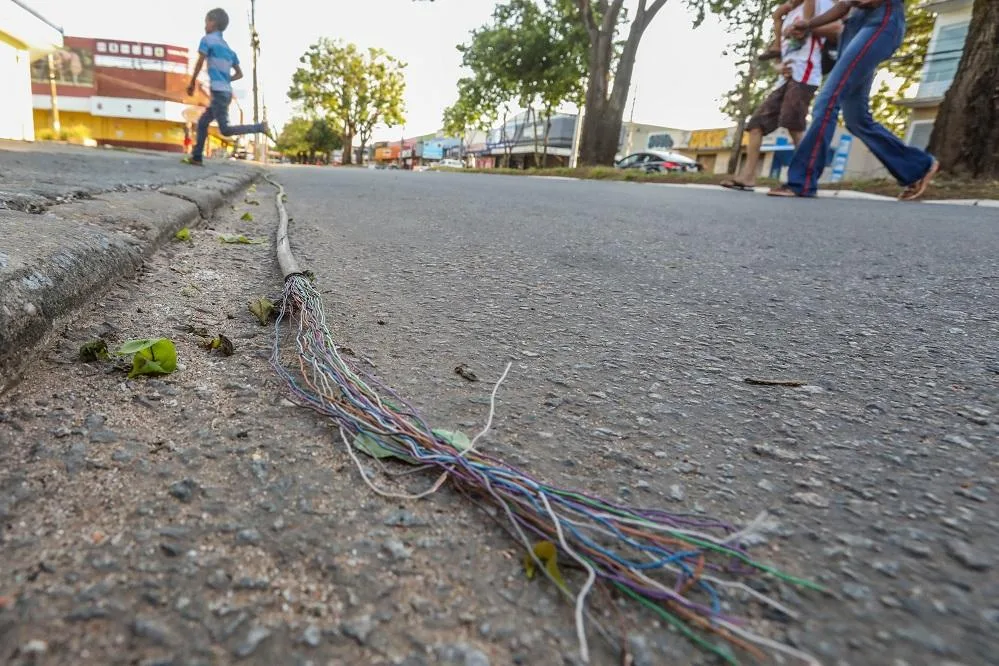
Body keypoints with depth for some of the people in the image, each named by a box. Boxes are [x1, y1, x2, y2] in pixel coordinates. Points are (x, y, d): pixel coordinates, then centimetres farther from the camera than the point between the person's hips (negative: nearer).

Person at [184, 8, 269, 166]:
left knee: (225, 130, -11)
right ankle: (197, 157, 12)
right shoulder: (228, 48, 20)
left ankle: (260, 127, -11)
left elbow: (200, 63, -7)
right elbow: (239, 74, 20)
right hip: (226, 92, 9)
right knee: (202, 122, 12)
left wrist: (192, 83, 3)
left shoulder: (207, 39, -1)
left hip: (219, 92, -9)